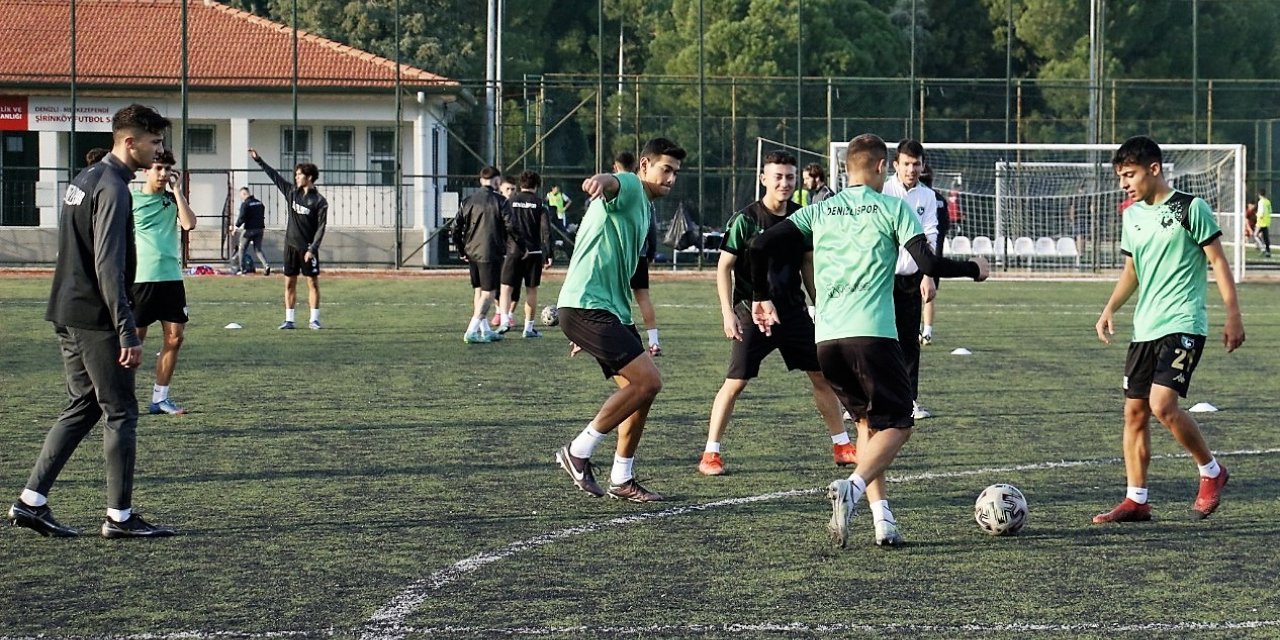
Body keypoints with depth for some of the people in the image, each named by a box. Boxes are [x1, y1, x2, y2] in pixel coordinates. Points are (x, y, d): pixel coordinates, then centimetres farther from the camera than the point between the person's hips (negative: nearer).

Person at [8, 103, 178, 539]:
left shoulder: (84, 180, 15)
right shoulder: (112, 189, -16)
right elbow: (108, 268, -22)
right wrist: (127, 333, -23)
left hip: (67, 317, 9)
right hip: (96, 320, -9)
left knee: (82, 408, 14)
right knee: (121, 414, -1)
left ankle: (30, 502, 11)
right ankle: (120, 516, 3)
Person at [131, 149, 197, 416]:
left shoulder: (173, 198, 10)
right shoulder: (131, 199, 0)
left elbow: (189, 224, -8)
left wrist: (176, 189, -4)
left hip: (171, 277, 4)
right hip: (140, 279, -4)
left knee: (175, 337, 1)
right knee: (135, 338, -2)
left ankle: (160, 398, 11)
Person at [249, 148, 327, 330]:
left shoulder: (319, 201, -7)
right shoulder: (292, 192, 8)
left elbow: (321, 227, -10)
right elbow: (274, 176, 13)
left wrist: (312, 249, -17)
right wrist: (258, 160, 13)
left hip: (308, 247, -5)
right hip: (291, 245, 5)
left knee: (313, 282, -1)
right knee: (289, 283, 4)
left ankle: (314, 319, 4)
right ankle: (289, 320, 8)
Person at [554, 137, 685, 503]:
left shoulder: (644, 209, 23)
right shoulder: (629, 188, -7)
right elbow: (613, 183, -35)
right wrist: (600, 182, -60)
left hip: (611, 311, 10)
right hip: (587, 306, -10)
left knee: (640, 389, 10)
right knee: (648, 380, -17)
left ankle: (621, 480, 19)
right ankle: (579, 451, -7)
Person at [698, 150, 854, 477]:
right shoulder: (745, 220, -11)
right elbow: (724, 267, -7)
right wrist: (728, 313, -14)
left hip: (793, 312, 5)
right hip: (753, 314, -5)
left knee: (823, 375, 6)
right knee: (735, 382, -8)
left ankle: (842, 446, 18)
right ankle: (710, 454, 0)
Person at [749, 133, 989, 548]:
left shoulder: (819, 211, 13)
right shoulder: (892, 208, 2)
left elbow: (761, 246, 7)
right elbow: (929, 264, -5)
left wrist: (762, 297, 21)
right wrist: (974, 269, 12)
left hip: (826, 338, 5)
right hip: (872, 334, -5)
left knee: (868, 421, 20)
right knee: (897, 424, 4)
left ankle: (882, 518, 8)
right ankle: (852, 488, -24)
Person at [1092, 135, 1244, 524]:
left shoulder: (1190, 208, -7)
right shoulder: (1133, 215, 13)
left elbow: (1218, 262, -5)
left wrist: (1233, 316, -10)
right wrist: (1110, 310, 8)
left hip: (1183, 325, -8)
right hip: (1145, 328, 8)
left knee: (1162, 405, -20)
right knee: (1134, 411, 4)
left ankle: (1211, 472, 1)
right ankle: (1136, 500, 10)